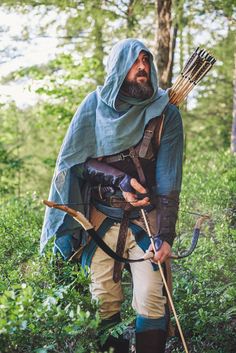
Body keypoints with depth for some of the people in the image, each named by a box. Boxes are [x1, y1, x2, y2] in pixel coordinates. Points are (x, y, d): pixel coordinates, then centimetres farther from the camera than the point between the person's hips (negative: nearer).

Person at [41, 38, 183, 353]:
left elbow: (169, 179, -8)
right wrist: (119, 179, -18)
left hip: (146, 218, -1)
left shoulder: (166, 113, -3)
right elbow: (77, 160, -2)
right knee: (104, 303, 5)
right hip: (101, 218, 2)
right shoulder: (95, 106, 2)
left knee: (152, 301, -10)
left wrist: (165, 235, -17)